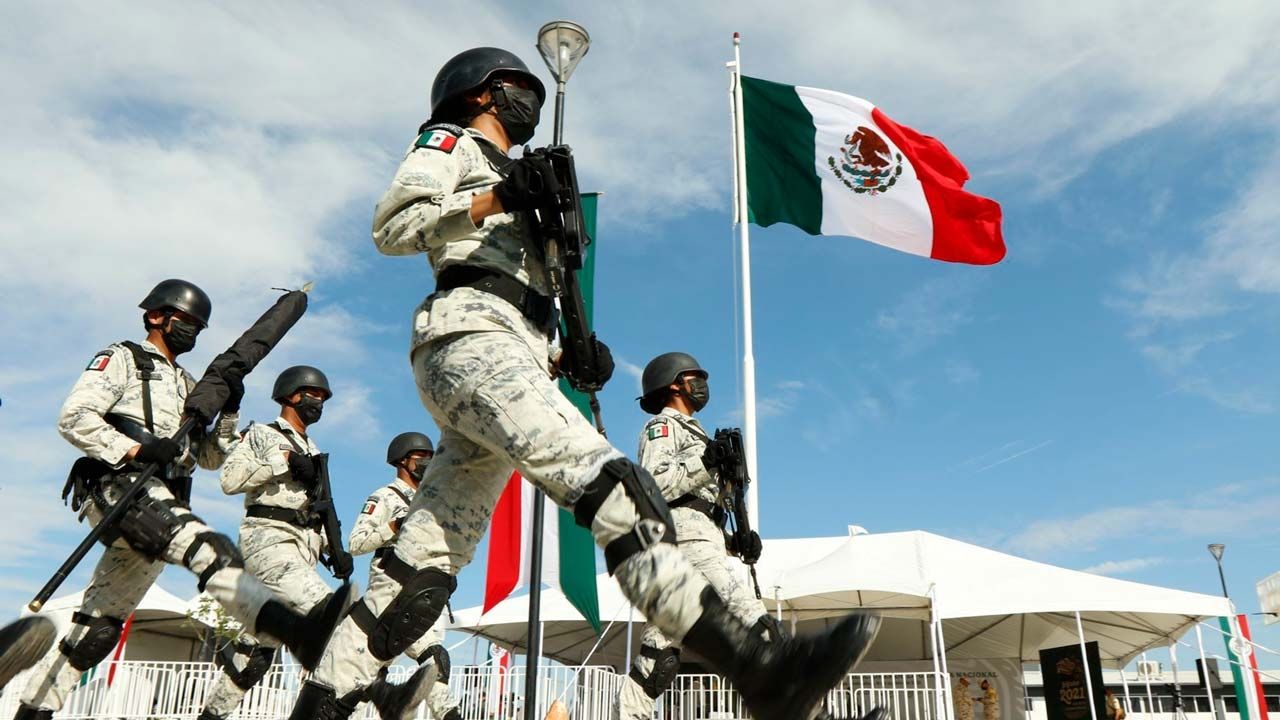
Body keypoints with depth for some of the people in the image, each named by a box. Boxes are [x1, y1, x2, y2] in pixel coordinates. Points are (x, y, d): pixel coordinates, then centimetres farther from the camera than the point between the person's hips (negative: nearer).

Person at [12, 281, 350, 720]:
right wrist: (136, 449, -19)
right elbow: (74, 419, -6)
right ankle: (296, 631, -52)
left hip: (160, 504, 9)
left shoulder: (189, 387, 28)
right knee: (208, 548, -33)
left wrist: (229, 411, 7)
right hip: (118, 487, -9)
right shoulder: (121, 359, 9)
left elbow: (211, 457, 23)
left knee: (100, 623, 10)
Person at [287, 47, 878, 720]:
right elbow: (391, 225, -2)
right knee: (611, 485, -27)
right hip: (468, 338, -9)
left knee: (423, 568, 2)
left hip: (508, 352, 9)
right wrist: (494, 197, -7)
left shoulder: (512, 177, 39)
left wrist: (567, 357, 14)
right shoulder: (451, 144, 17)